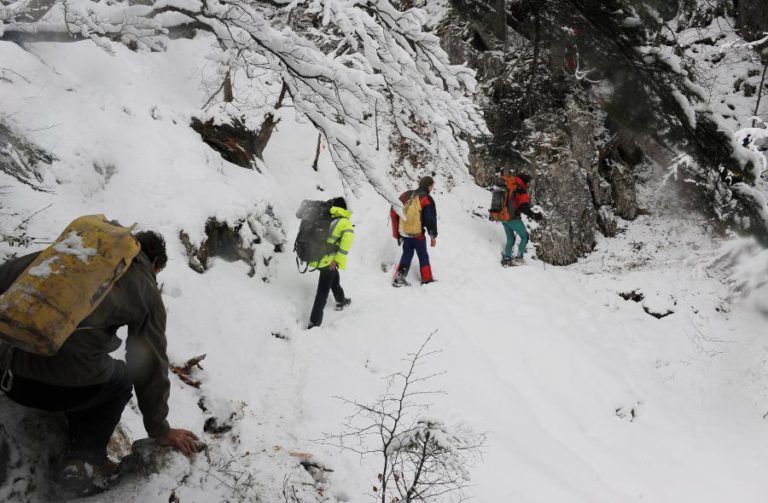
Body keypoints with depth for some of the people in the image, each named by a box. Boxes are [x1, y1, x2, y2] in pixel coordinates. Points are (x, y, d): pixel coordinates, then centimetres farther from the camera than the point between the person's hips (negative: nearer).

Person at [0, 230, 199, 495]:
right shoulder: (146, 291, 9)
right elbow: (151, 366, 14)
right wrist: (160, 430, 27)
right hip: (65, 385, -5)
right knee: (120, 380, 28)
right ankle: (85, 458, 10)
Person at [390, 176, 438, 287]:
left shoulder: (406, 195, 6)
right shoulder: (427, 199, -11)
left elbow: (394, 212, 9)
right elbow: (430, 219, -13)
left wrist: (396, 231, 16)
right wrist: (433, 236, -4)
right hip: (417, 234, -5)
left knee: (407, 254, 16)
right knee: (423, 256, 11)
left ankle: (399, 277, 9)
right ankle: (427, 279, 18)